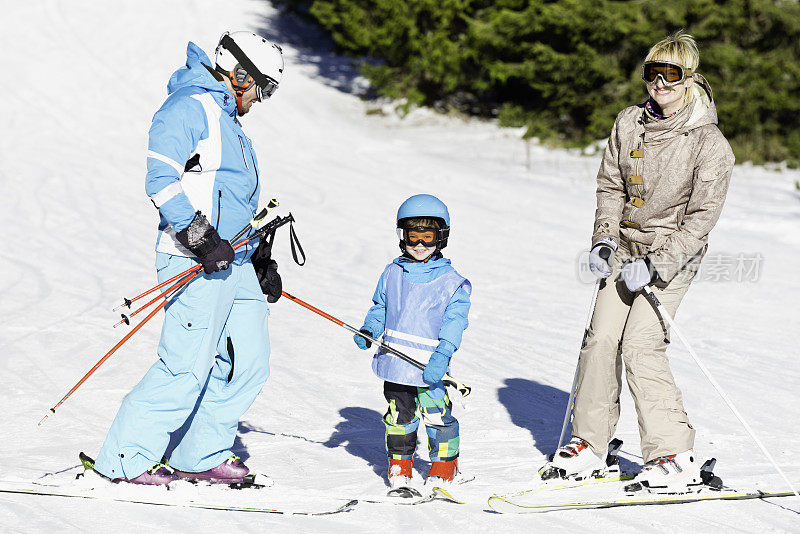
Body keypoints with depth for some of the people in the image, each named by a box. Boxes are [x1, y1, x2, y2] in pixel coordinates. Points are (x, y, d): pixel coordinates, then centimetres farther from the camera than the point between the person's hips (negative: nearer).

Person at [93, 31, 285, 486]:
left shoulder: (228, 121, 25)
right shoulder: (188, 108, -8)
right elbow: (159, 176, -18)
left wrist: (263, 259, 26)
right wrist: (199, 236, -23)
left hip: (236, 261, 10)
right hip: (197, 262, -10)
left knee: (249, 363, 6)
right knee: (187, 368, -12)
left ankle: (198, 456, 15)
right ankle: (123, 460, -4)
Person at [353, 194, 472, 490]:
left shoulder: (451, 282, -2)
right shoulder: (392, 274, 9)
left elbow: (455, 321, -6)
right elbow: (380, 308, 20)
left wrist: (442, 355, -19)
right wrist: (368, 331, 1)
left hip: (431, 366, -3)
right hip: (395, 362, 3)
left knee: (436, 415, -3)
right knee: (399, 415, 10)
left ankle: (444, 464, 16)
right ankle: (399, 463, 25)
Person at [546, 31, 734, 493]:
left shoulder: (710, 143, -15)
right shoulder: (631, 124, 2)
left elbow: (701, 219, -15)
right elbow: (611, 185, 13)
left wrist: (654, 265, -21)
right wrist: (605, 239, -2)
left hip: (673, 255, -5)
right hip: (626, 247, 5)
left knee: (641, 344, -16)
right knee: (602, 338, -2)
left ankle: (676, 457, -11)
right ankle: (590, 444, 12)